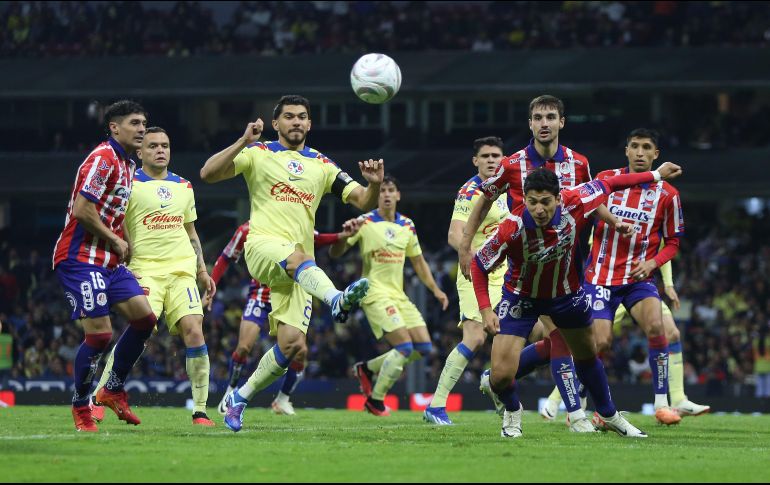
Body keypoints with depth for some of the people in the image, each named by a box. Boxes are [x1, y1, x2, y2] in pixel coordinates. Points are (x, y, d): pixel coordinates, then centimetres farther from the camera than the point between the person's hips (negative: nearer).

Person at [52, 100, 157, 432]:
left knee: (144, 317, 0)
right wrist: (114, 240, -12)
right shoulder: (103, 159, -15)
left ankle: (114, 389, 13)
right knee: (100, 333, -12)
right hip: (81, 259, -9)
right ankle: (80, 406, 5)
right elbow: (82, 209, -22)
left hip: (109, 261, 9)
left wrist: (119, 244, 9)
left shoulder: (127, 165, 16)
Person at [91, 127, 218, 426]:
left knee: (194, 332, -11)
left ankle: (200, 410, -5)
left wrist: (202, 271, 21)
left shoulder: (184, 187, 18)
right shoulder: (129, 185, 1)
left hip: (182, 270, 4)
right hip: (146, 271, -4)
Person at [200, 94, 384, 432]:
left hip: (299, 265, 4)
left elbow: (364, 201, 13)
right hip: (262, 246, -4)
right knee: (296, 255, -41)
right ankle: (336, 299, -72)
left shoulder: (322, 165, 19)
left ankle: (240, 398, 12)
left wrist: (374, 185, -10)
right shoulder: (258, 153, 9)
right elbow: (208, 174, -3)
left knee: (292, 347, -9)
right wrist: (243, 142, -16)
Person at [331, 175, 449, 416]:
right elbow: (335, 253, -10)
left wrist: (435, 289, 13)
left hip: (399, 295, 7)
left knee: (424, 346, -1)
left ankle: (367, 369, 15)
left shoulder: (407, 226, 10)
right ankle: (375, 401, -5)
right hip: (375, 294, -7)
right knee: (404, 346, -19)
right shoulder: (365, 223, -6)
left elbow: (418, 262, 21)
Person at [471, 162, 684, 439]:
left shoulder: (574, 205, -27)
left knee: (587, 356, 24)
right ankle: (512, 412, 22)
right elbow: (479, 264, -21)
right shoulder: (512, 229, -35)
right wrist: (485, 310, -28)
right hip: (521, 297, -3)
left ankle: (609, 415, 48)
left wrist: (655, 175, 3)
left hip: (566, 292, 3)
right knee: (501, 375, -14)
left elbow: (606, 186, -8)